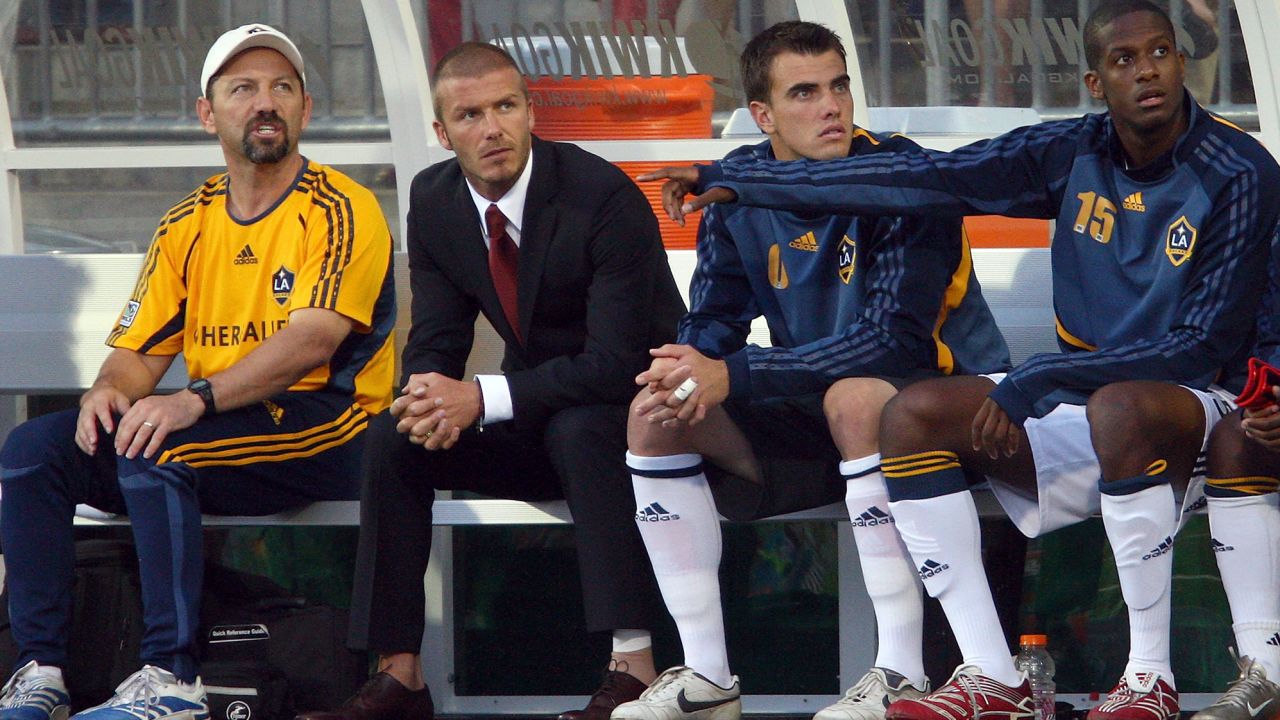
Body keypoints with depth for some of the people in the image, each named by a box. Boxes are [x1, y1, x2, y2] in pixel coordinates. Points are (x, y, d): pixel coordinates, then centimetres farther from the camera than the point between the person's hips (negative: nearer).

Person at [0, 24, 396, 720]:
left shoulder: (340, 210, -6)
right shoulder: (187, 225, 15)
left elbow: (311, 340, -20)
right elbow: (136, 353, 12)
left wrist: (196, 400, -31)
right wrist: (108, 393, -13)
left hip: (325, 437, -7)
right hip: (216, 434, 7)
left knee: (153, 446, -32)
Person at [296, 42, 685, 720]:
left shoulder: (603, 197, -23)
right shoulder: (434, 200, -2)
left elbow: (618, 362, -28)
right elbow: (434, 341, 2)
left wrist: (481, 399, -32)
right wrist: (436, 399, -24)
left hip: (634, 411, -6)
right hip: (534, 419, 6)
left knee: (581, 427, -37)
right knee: (393, 435, -14)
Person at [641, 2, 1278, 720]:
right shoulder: (1072, 154, 2)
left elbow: (1205, 343, -17)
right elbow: (923, 179, 2)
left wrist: (1033, 384, -22)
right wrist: (734, 179, 1)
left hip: (1198, 416, -6)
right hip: (1076, 404, 6)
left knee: (1120, 408, -39)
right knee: (916, 414, -12)